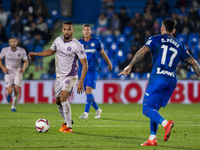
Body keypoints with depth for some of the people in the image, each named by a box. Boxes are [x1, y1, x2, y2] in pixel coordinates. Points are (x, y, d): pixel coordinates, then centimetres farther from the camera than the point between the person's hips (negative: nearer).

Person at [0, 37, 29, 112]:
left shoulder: (22, 51, -6)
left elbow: (26, 62, 4)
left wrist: (24, 68, -16)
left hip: (17, 73, 1)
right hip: (8, 73, -1)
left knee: (16, 90, -11)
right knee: (10, 91, -14)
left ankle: (13, 106, 11)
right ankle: (8, 93, 26)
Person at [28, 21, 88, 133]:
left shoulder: (77, 46, -17)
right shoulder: (58, 40, 2)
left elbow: (85, 65, -15)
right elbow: (51, 51, 23)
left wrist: (81, 82, -21)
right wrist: (36, 54, 10)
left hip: (70, 77, -7)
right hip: (59, 76, 7)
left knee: (63, 97, -26)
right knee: (58, 101, 12)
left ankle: (69, 127, -22)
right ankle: (67, 121, 37)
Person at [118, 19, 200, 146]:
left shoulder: (156, 39, 9)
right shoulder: (179, 46, 21)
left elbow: (143, 51, -6)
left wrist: (130, 66, -10)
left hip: (158, 78, -5)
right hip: (172, 81, 5)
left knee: (147, 109, -8)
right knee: (154, 109, 15)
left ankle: (165, 123, -34)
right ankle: (152, 139, 5)